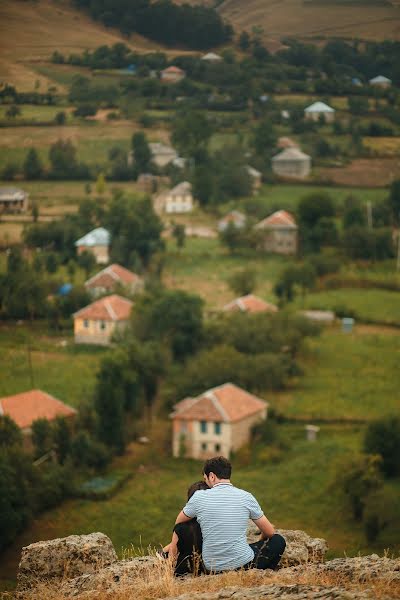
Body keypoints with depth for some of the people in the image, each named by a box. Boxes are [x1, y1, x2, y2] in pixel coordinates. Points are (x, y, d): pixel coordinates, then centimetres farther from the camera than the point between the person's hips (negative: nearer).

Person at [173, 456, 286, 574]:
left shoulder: (199, 497, -4)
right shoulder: (246, 497, -4)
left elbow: (178, 523, 14)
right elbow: (270, 532, 5)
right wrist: (261, 542, 27)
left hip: (211, 569, 1)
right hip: (243, 564, -1)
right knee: (278, 541, 22)